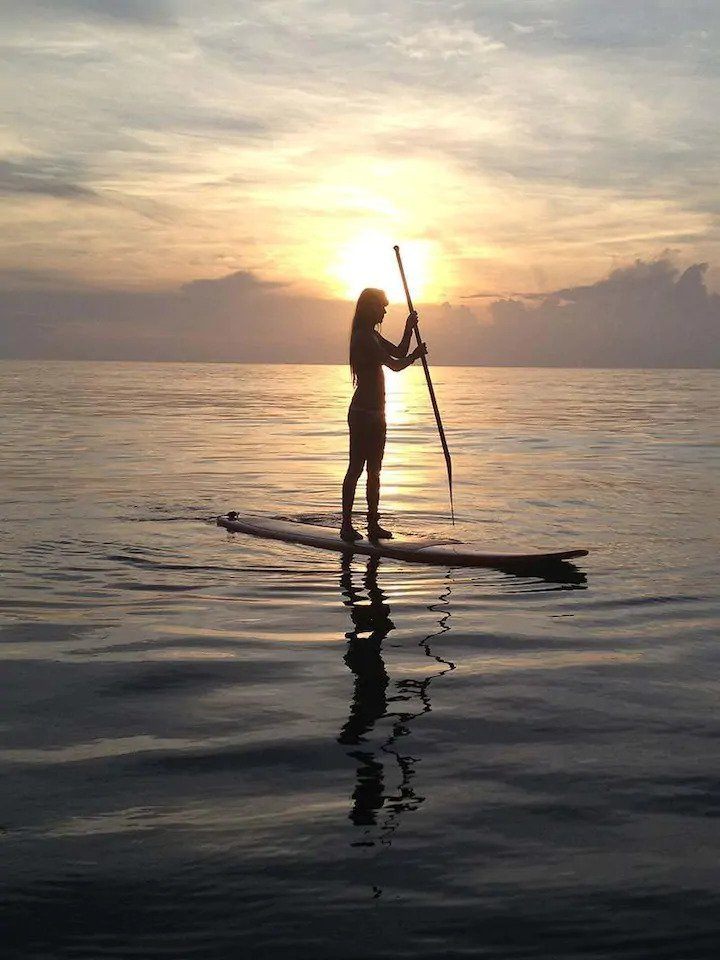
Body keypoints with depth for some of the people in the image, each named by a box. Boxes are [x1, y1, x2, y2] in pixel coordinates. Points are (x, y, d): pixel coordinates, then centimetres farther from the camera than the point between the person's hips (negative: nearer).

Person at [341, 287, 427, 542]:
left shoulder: (373, 336, 16)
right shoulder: (363, 337, -15)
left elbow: (399, 353, 20)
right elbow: (395, 365, -18)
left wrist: (408, 329, 6)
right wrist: (417, 354, -1)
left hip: (375, 412, 10)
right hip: (363, 412, -10)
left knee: (374, 469, 11)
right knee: (356, 468, -6)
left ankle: (373, 524, 17)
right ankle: (347, 525, -2)